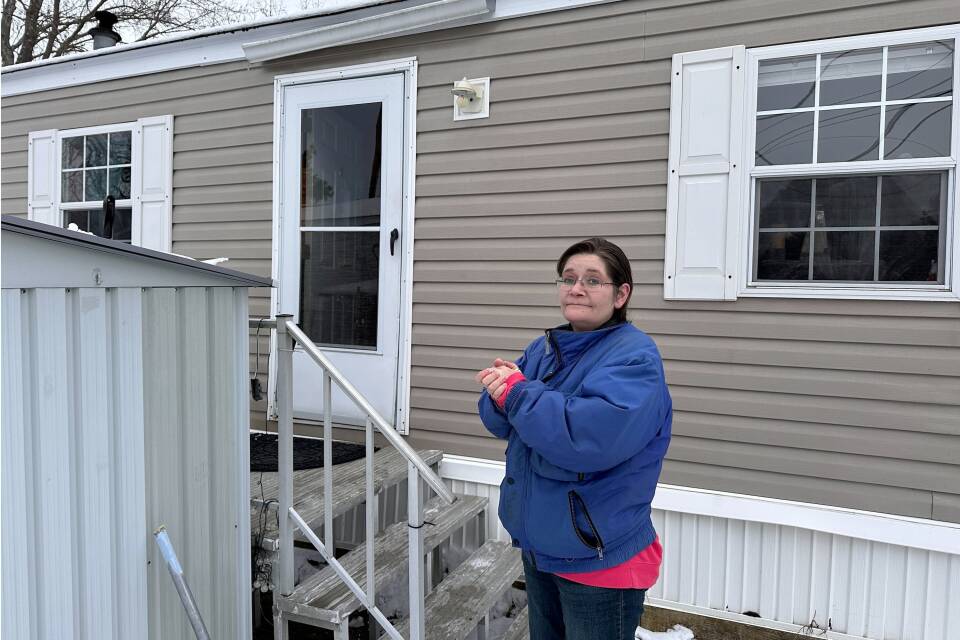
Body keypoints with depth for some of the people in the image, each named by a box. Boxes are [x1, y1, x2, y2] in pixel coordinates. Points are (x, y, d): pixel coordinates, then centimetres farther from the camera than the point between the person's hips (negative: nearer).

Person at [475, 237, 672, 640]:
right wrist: (501, 391, -20)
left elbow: (590, 436, -34)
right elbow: (501, 423, 3)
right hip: (538, 546, 7)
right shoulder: (543, 349, 5)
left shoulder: (634, 358, -19)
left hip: (600, 560, -7)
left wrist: (517, 392, -26)